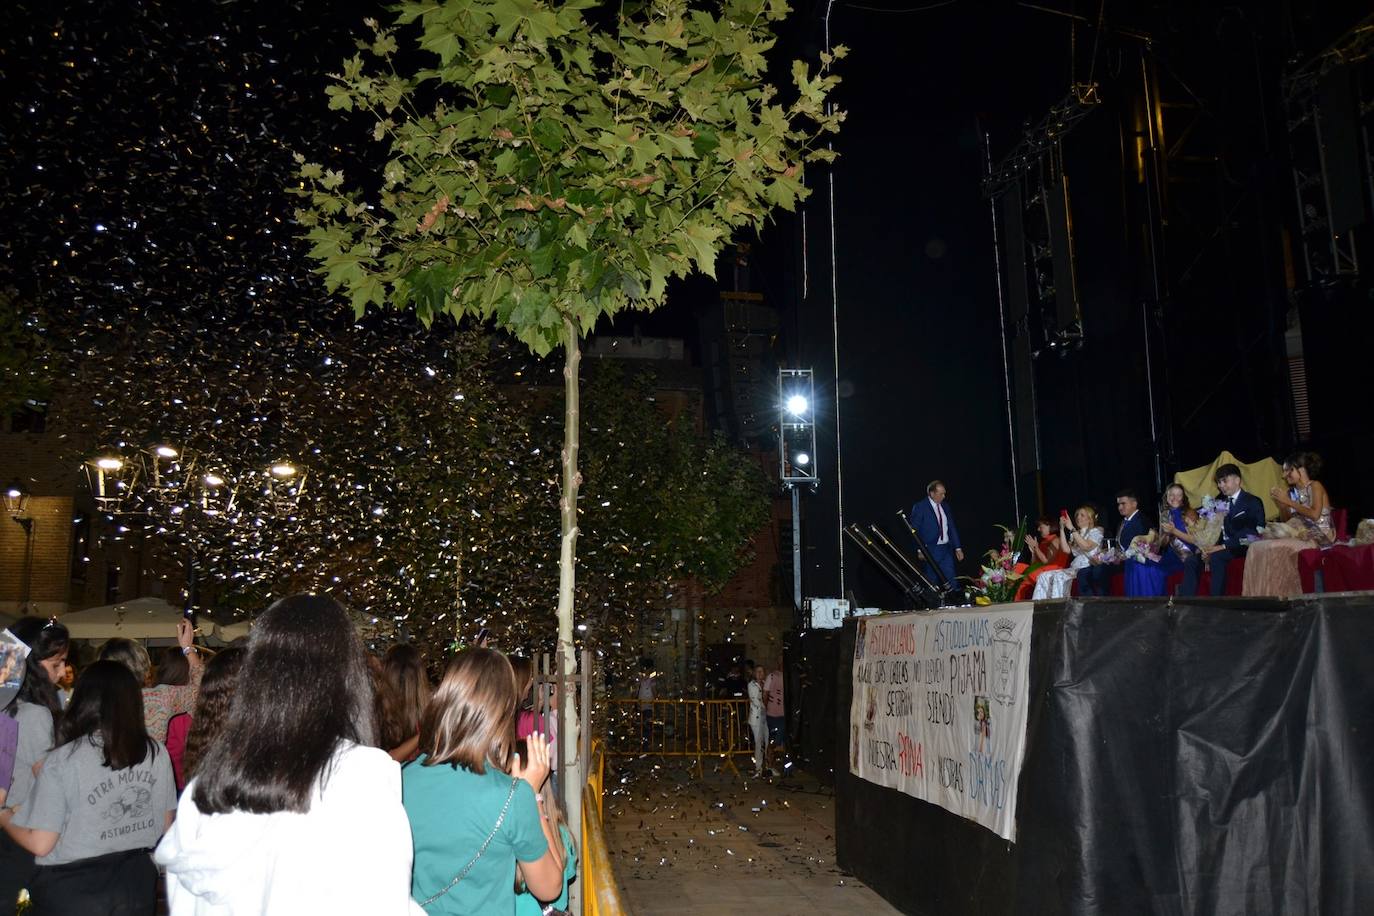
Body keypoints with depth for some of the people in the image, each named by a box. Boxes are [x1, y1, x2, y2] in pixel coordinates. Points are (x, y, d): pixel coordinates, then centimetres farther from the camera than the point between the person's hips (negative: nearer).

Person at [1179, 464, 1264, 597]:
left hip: (1242, 547, -7)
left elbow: (1251, 533, -15)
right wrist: (1209, 547, -9)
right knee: (1191, 561, -14)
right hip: (1221, 547, 7)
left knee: (1216, 558, -34)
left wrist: (1223, 547, -23)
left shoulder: (1253, 502, -2)